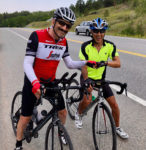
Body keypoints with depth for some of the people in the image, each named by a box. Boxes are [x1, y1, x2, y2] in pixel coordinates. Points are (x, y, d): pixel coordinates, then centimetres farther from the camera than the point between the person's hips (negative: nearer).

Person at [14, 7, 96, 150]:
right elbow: (27, 63, -25)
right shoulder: (37, 36, -22)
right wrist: (35, 82, -41)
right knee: (26, 118, 2)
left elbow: (70, 64, 1)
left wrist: (86, 62, -15)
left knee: (62, 112, 9)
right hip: (33, 83, -5)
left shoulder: (63, 42, -3)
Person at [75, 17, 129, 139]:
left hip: (101, 78, 3)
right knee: (87, 100, -26)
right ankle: (78, 114, 9)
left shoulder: (110, 46, -9)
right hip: (88, 77, -3)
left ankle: (117, 128, 24)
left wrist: (105, 62, -34)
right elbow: (83, 66, -17)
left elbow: (118, 63, -15)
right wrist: (86, 81, -27)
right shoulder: (86, 46, -16)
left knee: (114, 103, 0)